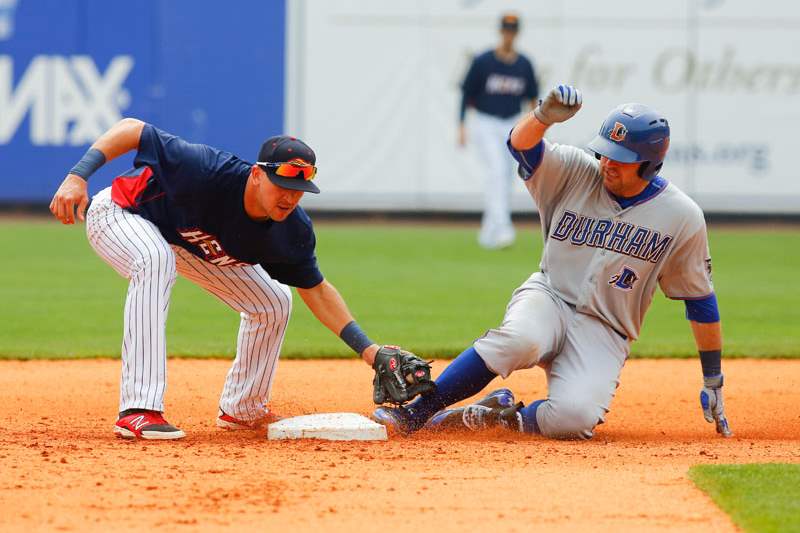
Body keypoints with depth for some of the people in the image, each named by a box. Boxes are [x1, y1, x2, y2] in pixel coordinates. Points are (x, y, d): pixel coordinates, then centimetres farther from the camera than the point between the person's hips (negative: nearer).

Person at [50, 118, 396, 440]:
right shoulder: (208, 173, -41)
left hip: (192, 243, 7)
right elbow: (131, 129, -34)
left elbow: (315, 290, -6)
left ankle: (240, 410, 26)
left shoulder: (294, 232, -22)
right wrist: (78, 176, -42)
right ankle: (138, 411, -43)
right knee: (156, 261, -40)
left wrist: (366, 348, -13)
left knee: (273, 303, 3)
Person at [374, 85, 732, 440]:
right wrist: (545, 116, -45)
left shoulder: (682, 217, -5)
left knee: (575, 417, -31)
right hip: (548, 298, 0)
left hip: (604, 334, 0)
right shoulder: (576, 173, -3)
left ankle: (499, 415, -2)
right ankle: (414, 413, -26)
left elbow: (700, 299, 4)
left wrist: (712, 380, 7)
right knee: (521, 339, -38)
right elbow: (521, 144, -20)